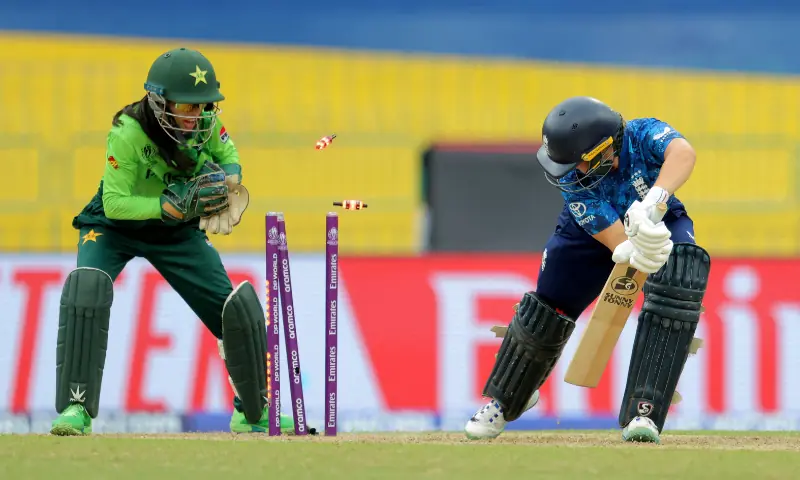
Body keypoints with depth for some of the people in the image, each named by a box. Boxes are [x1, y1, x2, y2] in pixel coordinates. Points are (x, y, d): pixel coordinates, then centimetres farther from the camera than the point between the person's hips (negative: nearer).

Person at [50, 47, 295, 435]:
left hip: (176, 231, 4)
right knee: (87, 287, -33)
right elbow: (115, 202, -30)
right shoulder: (128, 133, -32)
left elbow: (229, 159, 0)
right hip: (115, 227, -4)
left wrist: (225, 180, -23)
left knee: (239, 308, -3)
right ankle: (76, 408, -27)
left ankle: (254, 412, 20)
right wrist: (171, 206, -42)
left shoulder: (204, 122, -18)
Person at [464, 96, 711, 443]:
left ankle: (643, 414, -31)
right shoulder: (571, 179, -33)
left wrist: (653, 203, -74)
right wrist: (634, 253, -64)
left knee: (681, 274, -31)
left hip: (661, 222, -1)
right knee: (547, 310, -2)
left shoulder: (643, 135, -35)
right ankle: (505, 400, 32)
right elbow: (617, 243, -40)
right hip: (594, 232, 1)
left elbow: (682, 153, -59)